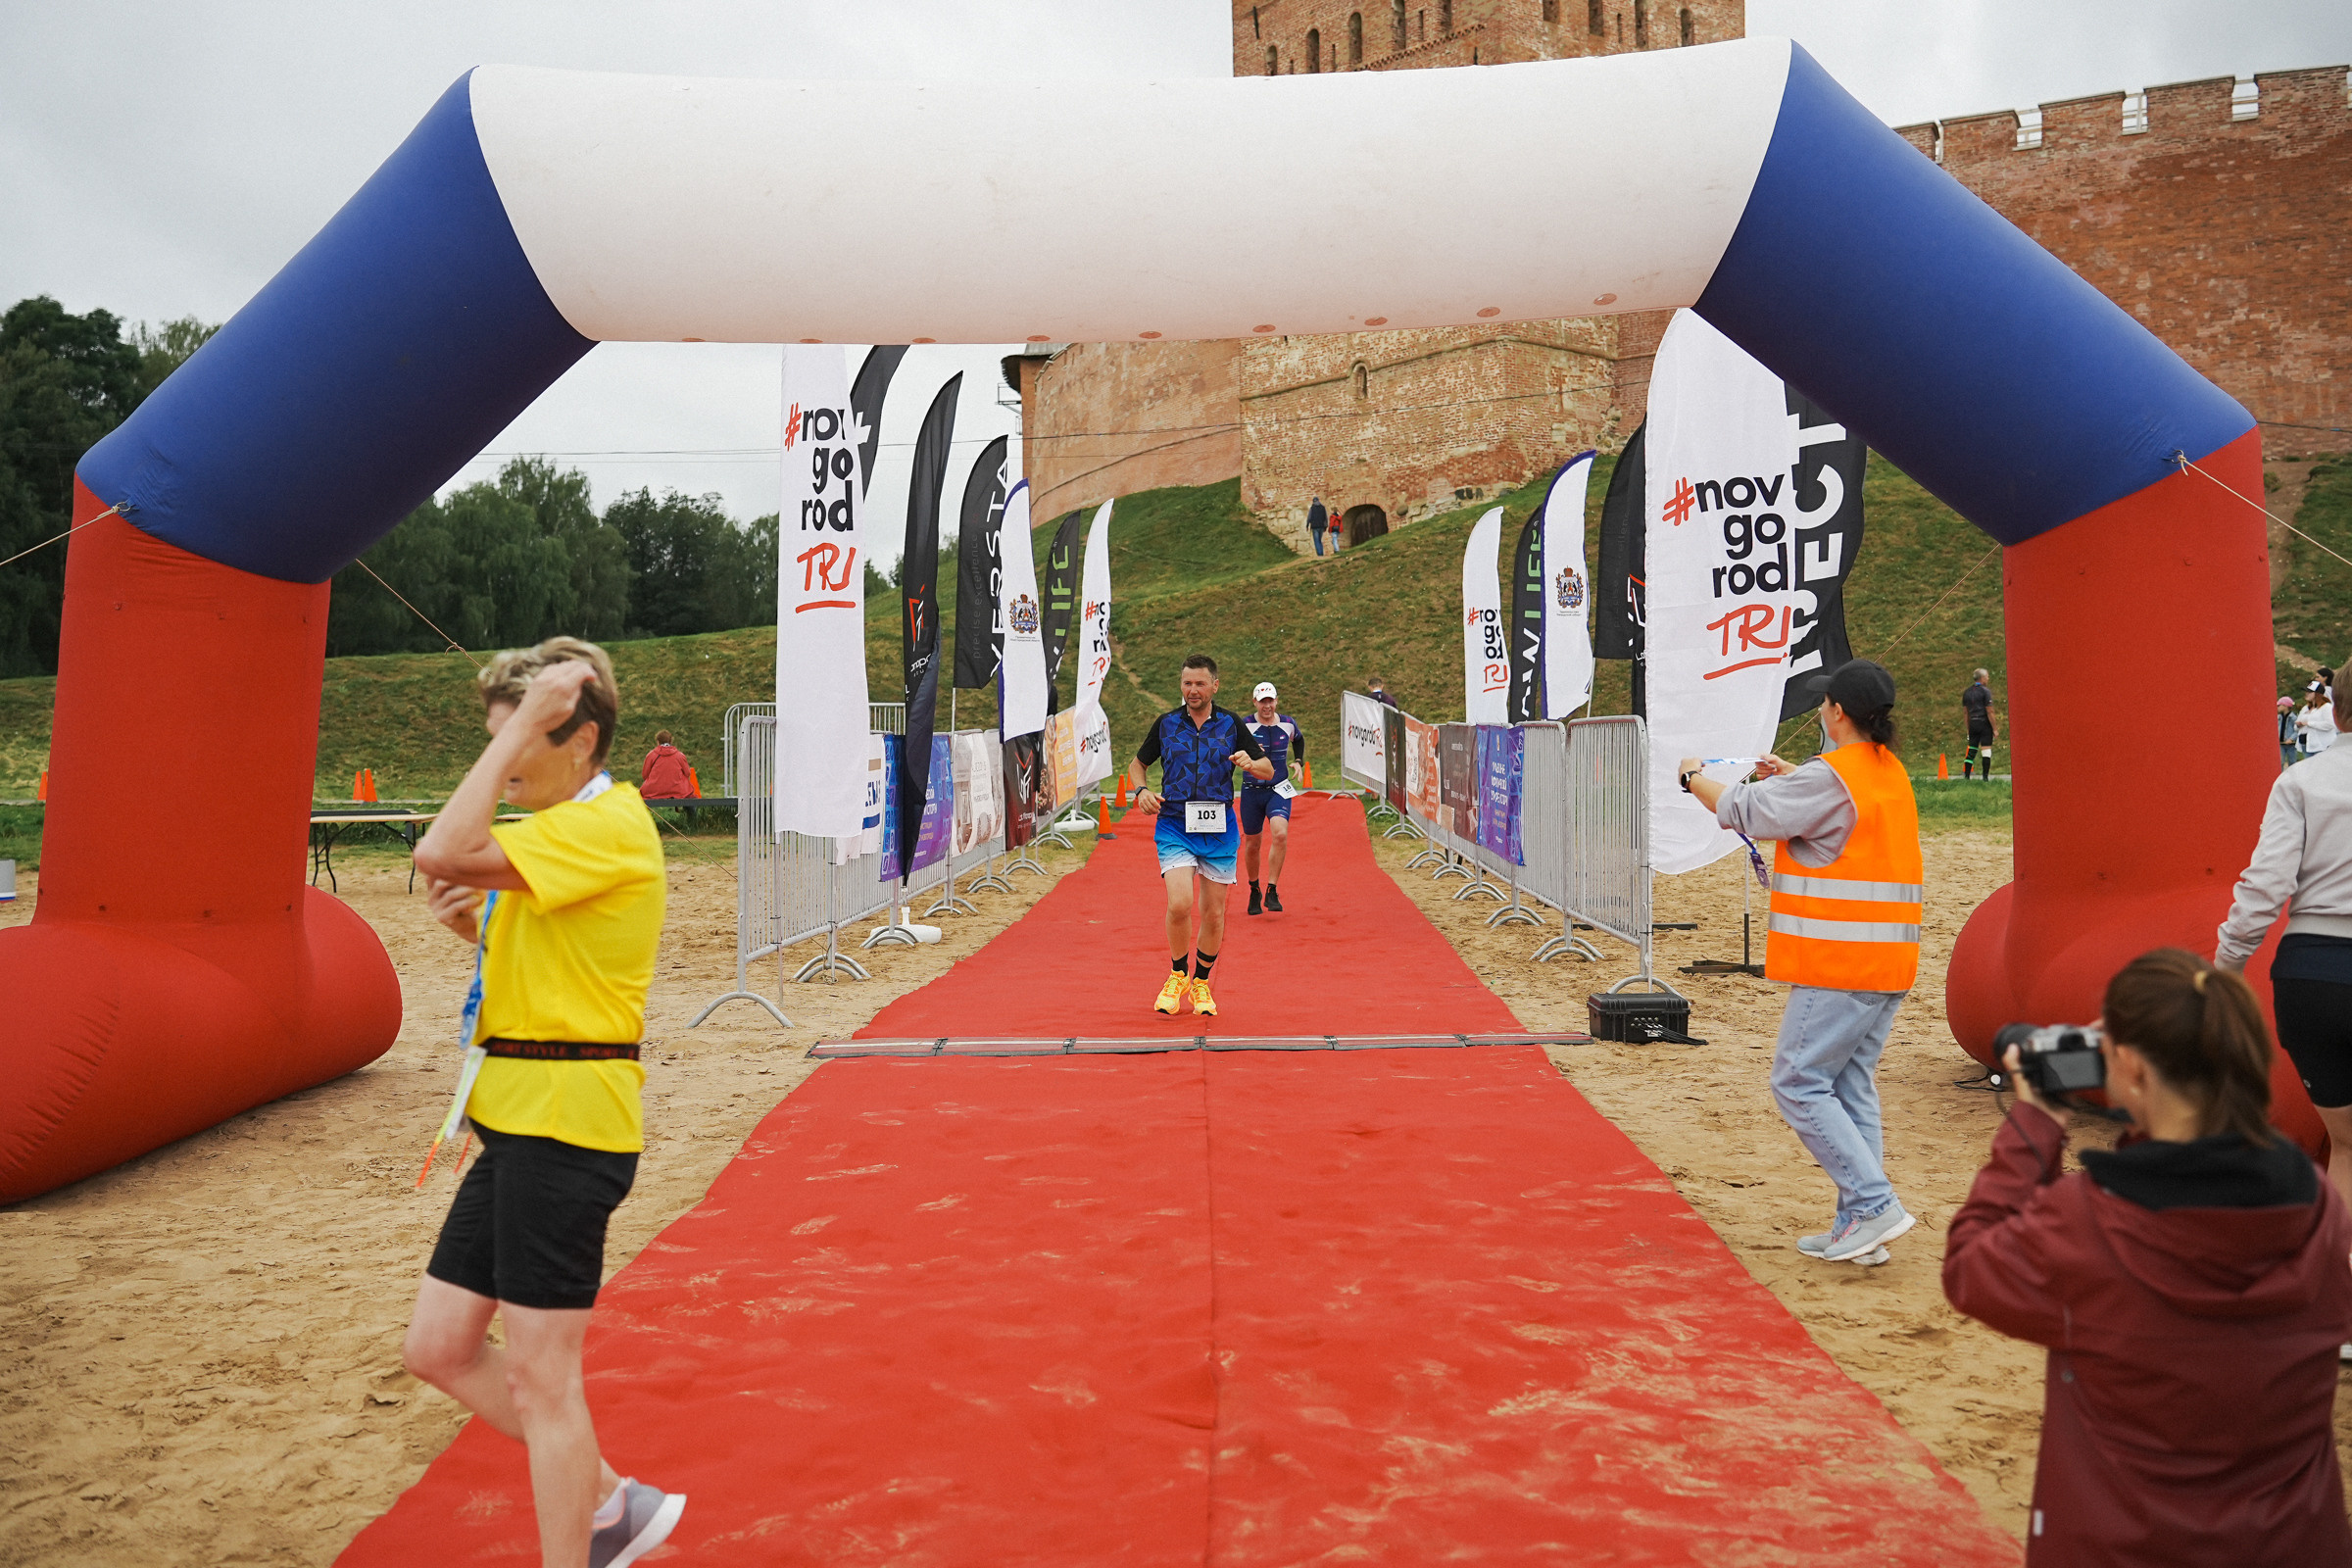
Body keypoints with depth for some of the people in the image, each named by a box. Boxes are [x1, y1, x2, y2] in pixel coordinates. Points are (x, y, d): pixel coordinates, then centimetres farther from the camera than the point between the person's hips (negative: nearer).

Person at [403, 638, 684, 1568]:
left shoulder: (607, 824, -16)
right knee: (438, 1349, 15)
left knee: (540, 1379, -1)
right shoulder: (562, 829, 16)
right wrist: (475, 921, 7)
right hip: (522, 1119, 10)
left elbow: (443, 854, -29)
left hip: (565, 1122, -10)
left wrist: (526, 723, -23)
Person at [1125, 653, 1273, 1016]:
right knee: (1180, 903, -18)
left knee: (1213, 912, 4)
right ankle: (1177, 975, 5)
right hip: (1173, 826, -1)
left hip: (1218, 830, 1)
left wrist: (1250, 764, -16)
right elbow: (1137, 763, 17)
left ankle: (1201, 983, 25)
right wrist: (1141, 791, -4)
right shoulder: (1165, 723, 4)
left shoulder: (1231, 725, 3)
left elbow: (1268, 770, 7)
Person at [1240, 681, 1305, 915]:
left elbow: (1299, 740, 25)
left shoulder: (1288, 724, 2)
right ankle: (1254, 891, 34)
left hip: (1278, 791, 1)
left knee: (1280, 834, -24)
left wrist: (1298, 762, 11)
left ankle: (1272, 893, -15)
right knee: (1252, 844, 9)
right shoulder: (1245, 726, -7)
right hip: (1251, 792, 0)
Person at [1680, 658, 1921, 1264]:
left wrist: (1693, 776, 8)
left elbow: (1741, 810, -10)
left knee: (1799, 1083, -3)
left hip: (1838, 965, -9)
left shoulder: (1828, 778, -15)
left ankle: (1874, 1205, -7)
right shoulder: (1892, 773, 13)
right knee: (1851, 1087, 12)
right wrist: (1791, 776, 33)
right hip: (1888, 963, 9)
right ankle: (1857, 1229, 14)